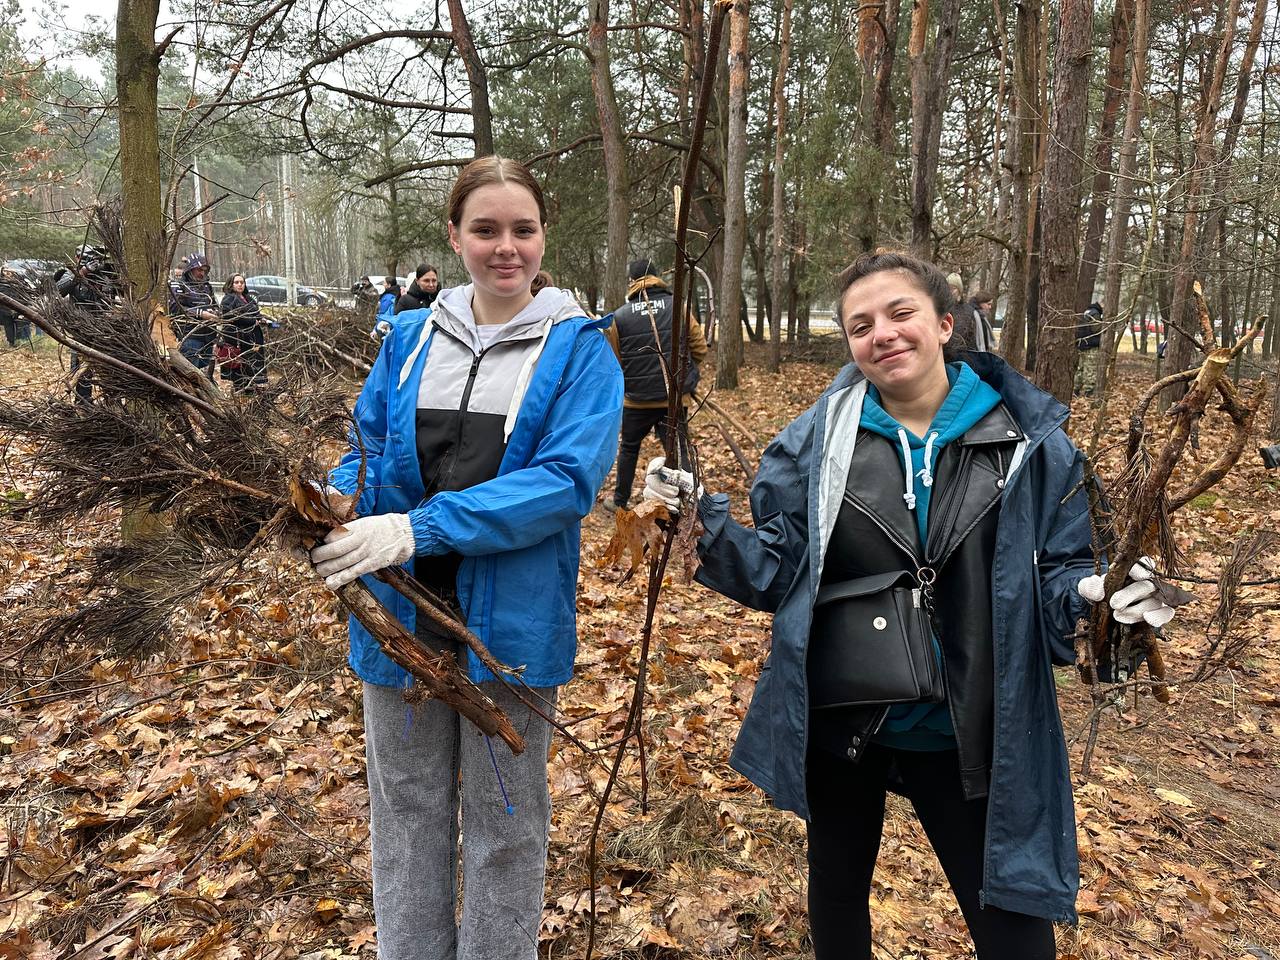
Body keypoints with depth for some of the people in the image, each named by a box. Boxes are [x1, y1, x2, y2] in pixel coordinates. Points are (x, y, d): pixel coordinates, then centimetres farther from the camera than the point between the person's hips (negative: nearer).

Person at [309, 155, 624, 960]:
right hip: (402, 615, 4)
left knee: (504, 826, 14)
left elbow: (568, 479, -18)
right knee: (406, 813, 18)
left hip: (513, 620, -3)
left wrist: (423, 527, -26)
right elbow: (366, 451, 10)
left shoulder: (578, 348, -6)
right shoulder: (411, 338, 6)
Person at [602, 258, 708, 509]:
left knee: (629, 448, 19)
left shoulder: (620, 316, -5)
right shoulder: (679, 308, -5)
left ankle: (620, 501, 30)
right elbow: (700, 349, -2)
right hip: (674, 398, 0)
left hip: (637, 400, 0)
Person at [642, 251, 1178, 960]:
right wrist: (701, 521, -17)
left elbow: (1058, 576, -1)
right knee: (837, 889, 24)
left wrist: (1099, 595, -23)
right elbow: (777, 570, -3)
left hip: (969, 736, -1)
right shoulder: (820, 439, -5)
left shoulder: (1027, 440, -7)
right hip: (836, 722, 2)